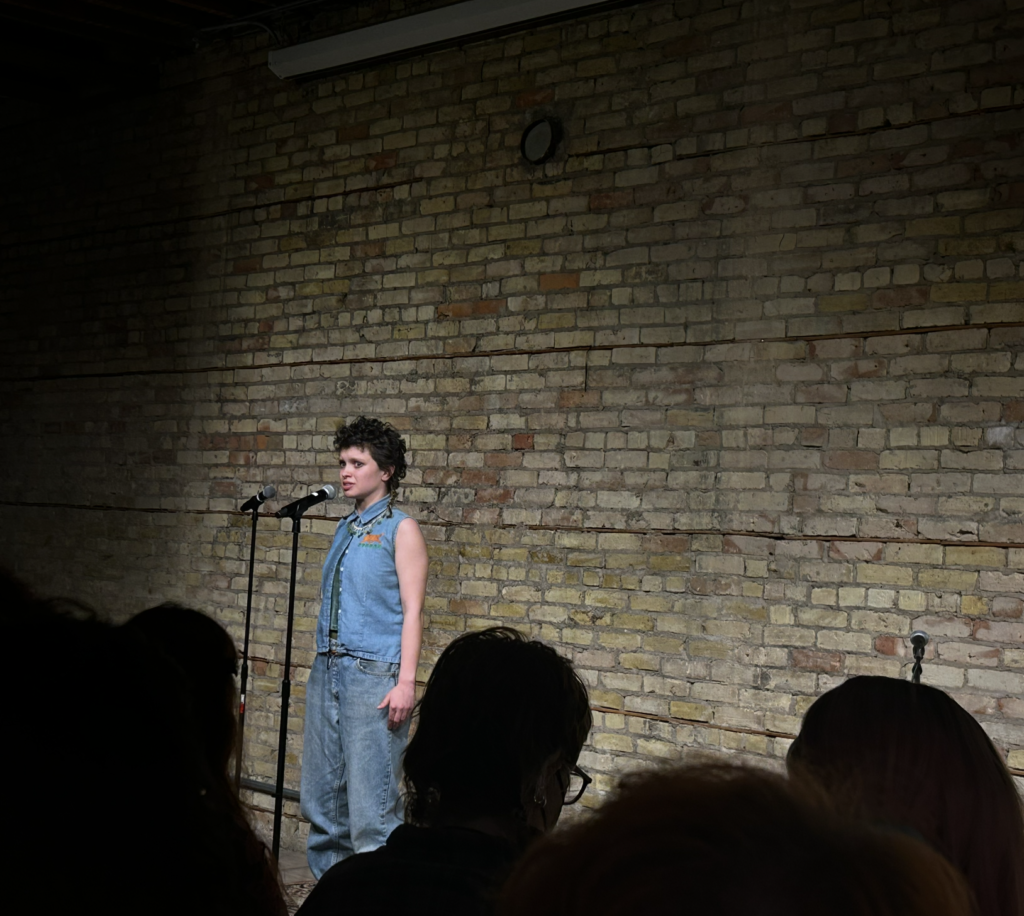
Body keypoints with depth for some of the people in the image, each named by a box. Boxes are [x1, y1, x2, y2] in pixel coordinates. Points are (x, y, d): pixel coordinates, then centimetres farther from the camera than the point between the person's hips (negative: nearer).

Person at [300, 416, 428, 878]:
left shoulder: (401, 529, -2)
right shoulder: (345, 529, 17)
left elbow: (412, 611, -8)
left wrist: (406, 681, -16)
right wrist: (324, 663, 16)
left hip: (374, 675, -7)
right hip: (327, 670, 7)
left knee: (371, 803, -9)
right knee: (320, 796, 10)